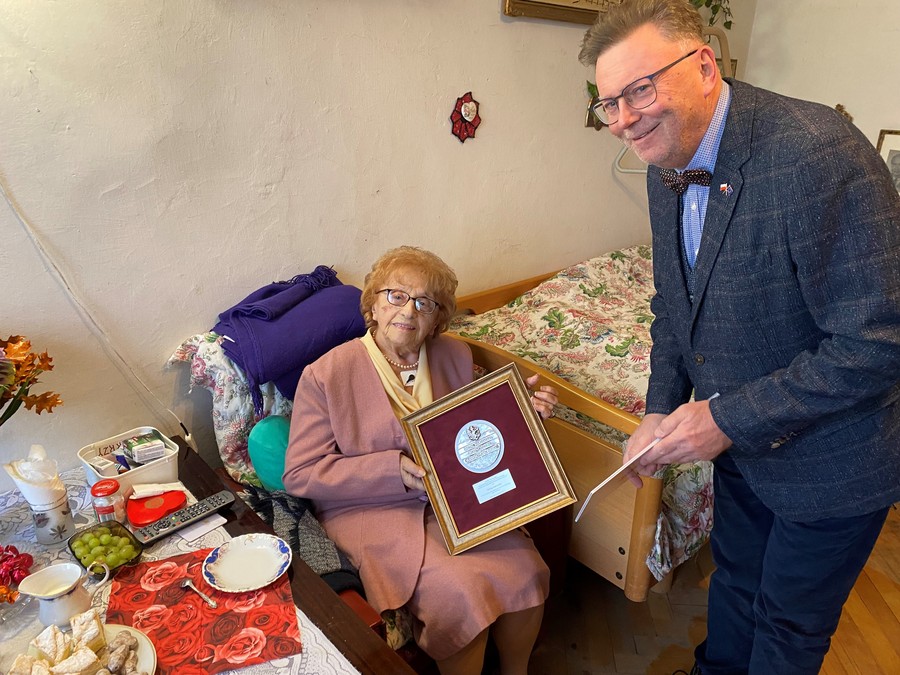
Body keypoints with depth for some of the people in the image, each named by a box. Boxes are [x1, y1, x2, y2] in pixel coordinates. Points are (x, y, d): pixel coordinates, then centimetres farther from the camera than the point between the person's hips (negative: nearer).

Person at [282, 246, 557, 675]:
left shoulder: (455, 357, 4)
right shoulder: (326, 375, -10)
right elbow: (299, 474, -11)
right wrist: (394, 470, -20)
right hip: (372, 510, -4)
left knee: (526, 571, -15)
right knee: (461, 591, -25)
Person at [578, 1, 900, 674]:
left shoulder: (819, 151, -30)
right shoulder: (666, 166, -4)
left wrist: (731, 419, -25)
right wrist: (662, 411, -2)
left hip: (828, 460, -6)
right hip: (735, 438, 7)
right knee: (735, 580, 29)